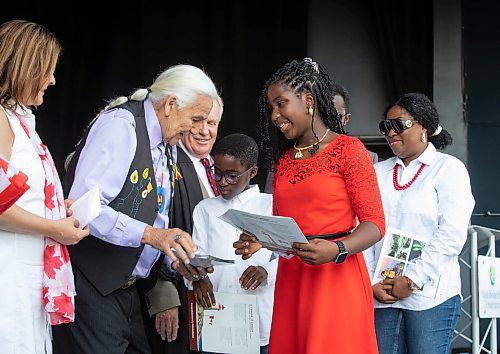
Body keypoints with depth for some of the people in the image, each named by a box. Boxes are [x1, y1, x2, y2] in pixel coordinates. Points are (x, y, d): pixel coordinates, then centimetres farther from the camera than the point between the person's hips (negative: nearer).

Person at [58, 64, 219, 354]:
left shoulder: (169, 145, 13)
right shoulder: (122, 125, -15)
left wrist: (180, 258, 1)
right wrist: (149, 234, -30)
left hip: (129, 285, 9)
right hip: (96, 283, -9)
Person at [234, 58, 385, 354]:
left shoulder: (348, 149, -5)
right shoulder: (283, 159, 14)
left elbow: (374, 224, -9)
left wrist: (336, 250, -26)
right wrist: (260, 240, 0)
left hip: (337, 276, -6)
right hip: (290, 278, 6)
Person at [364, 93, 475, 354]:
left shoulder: (449, 168, 3)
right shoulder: (379, 172, 16)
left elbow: (451, 234, -7)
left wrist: (413, 281, -12)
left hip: (430, 296, -4)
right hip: (381, 295, 4)